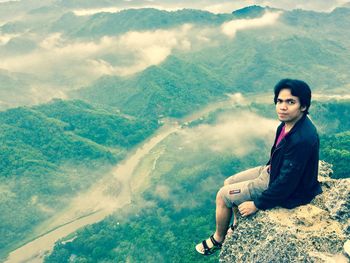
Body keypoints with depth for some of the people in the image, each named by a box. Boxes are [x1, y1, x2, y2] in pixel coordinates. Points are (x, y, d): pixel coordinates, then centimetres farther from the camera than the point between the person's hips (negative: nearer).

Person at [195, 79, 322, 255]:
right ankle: (238, 225, 36)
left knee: (223, 195, -1)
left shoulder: (302, 139, -36)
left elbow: (286, 183, -29)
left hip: (287, 192, -8)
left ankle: (218, 239, 24)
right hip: (274, 171, 8)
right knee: (229, 183, 16)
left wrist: (257, 204, -20)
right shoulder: (290, 121, -10)